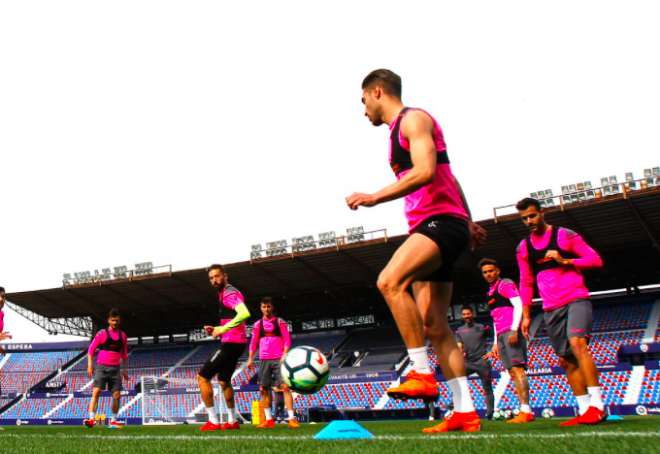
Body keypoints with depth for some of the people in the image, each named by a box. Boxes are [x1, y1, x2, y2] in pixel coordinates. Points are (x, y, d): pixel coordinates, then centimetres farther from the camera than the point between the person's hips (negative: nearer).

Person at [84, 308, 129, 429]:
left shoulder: (122, 336, 12)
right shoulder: (101, 334, 1)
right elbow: (91, 350, 2)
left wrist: (124, 369, 18)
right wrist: (90, 366, -6)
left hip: (115, 369, 3)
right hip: (101, 367, -3)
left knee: (117, 396, 0)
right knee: (96, 392, -15)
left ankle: (113, 422, 11)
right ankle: (91, 419, -18)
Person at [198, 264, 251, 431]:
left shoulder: (229, 293, -14)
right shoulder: (225, 294, 18)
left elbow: (245, 313, -33)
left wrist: (222, 329, -28)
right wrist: (216, 330, 14)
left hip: (231, 343, -11)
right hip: (235, 343, 11)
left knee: (203, 377, -7)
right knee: (224, 381, 24)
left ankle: (213, 421, -6)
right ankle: (232, 421, 32)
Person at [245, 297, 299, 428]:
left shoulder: (280, 322, 4)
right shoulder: (258, 324, 11)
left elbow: (287, 340, 1)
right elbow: (253, 343, 15)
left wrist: (284, 355, -11)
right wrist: (250, 359, 6)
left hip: (278, 360, -3)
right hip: (263, 360, 3)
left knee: (285, 386, -12)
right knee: (264, 389, 2)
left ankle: (291, 419, -12)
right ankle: (269, 420, 11)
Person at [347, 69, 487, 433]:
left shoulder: (414, 119, -4)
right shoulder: (399, 130, 25)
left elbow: (426, 171, -21)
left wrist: (375, 197, -22)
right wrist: (468, 222, 32)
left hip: (441, 221, -10)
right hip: (428, 227, 10)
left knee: (390, 281, -30)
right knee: (433, 324, 3)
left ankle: (423, 375, -26)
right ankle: (465, 412, 5)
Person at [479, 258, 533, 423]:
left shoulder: (506, 284, 1)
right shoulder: (491, 292, 25)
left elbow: (519, 306, -10)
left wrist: (514, 330, -20)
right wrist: (496, 342, 22)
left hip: (512, 333, -9)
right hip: (501, 335, 9)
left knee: (517, 368, -17)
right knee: (512, 372, 2)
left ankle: (526, 410, -23)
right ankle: (524, 410, -1)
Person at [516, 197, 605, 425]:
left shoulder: (565, 235, 0)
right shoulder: (523, 248, 12)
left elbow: (595, 260, -2)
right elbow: (526, 282, 18)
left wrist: (565, 261, -15)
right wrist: (526, 315, 13)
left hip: (576, 299, -5)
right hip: (551, 309, 5)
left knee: (577, 344, -25)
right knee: (567, 360, 3)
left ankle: (597, 405, -25)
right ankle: (584, 410, 7)